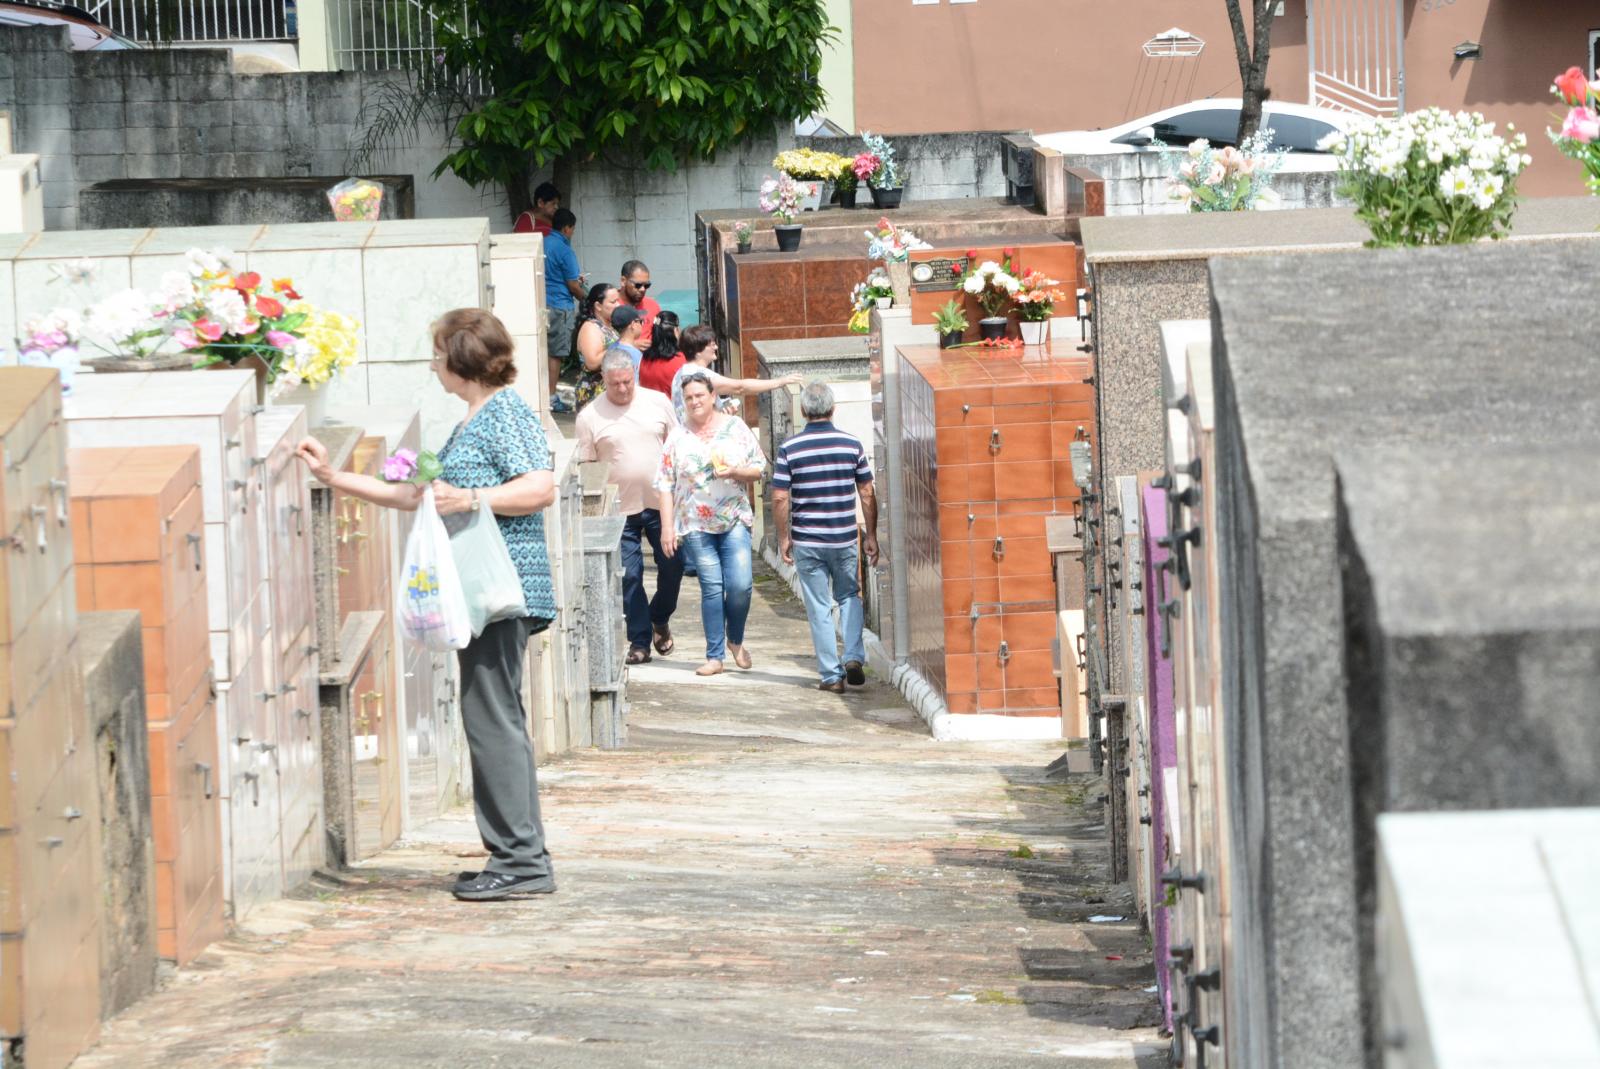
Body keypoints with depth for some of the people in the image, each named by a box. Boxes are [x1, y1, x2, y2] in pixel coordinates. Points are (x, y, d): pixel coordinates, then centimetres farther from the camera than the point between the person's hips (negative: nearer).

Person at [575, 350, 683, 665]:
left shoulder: (658, 403, 4)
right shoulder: (590, 417, -2)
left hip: (661, 502, 2)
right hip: (620, 508, -2)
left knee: (673, 565, 1)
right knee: (629, 576, -1)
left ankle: (660, 619, 27)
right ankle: (639, 641, 7)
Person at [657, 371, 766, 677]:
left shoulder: (735, 428, 5)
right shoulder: (678, 438, 4)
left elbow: (759, 468, 6)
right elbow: (666, 484, 3)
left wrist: (735, 471, -14)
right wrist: (667, 527, -4)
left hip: (734, 520, 0)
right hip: (695, 525, 0)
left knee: (740, 584, -10)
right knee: (711, 588, -3)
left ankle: (735, 640, 16)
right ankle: (714, 656, 3)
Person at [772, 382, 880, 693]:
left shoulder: (790, 448, -6)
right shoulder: (852, 445, -2)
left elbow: (780, 498, -8)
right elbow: (867, 494, 1)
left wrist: (783, 538, 3)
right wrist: (871, 535, 10)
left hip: (807, 540, -1)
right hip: (845, 539, 1)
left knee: (819, 608, 5)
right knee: (849, 596, 20)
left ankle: (832, 675, 5)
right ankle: (853, 656, 3)